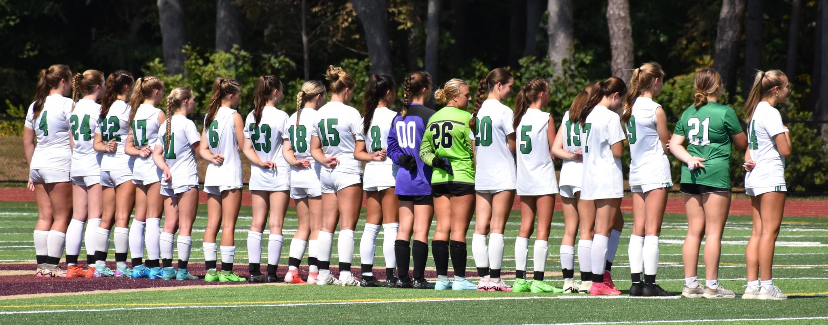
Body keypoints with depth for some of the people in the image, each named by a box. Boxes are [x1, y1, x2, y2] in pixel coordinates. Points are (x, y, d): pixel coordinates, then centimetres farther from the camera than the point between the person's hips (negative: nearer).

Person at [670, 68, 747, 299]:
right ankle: (711, 285, -3)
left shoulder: (688, 113, 11)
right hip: (716, 175, -6)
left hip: (691, 176, 6)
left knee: (694, 231, 8)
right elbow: (742, 143, 3)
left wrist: (689, 159, -4)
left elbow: (675, 144, 8)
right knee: (714, 232, -3)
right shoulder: (725, 112, -6)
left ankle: (690, 283, 7)